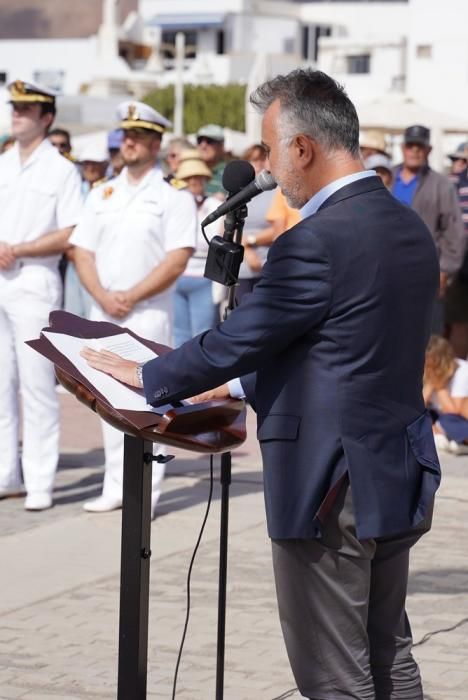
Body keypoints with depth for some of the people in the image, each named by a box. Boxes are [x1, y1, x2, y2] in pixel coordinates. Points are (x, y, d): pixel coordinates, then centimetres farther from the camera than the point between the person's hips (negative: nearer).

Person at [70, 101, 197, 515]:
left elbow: (177, 260, -10)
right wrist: (103, 296, -7)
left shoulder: (174, 197, -2)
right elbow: (83, 252, 9)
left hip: (149, 313, -5)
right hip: (103, 312, 5)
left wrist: (131, 296, -14)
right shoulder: (102, 195, 14)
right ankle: (115, 487, 13)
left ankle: (147, 491, -4)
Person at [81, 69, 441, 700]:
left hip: (330, 491, -9)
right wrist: (241, 386, 19)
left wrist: (145, 377, 3)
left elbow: (235, 340, -14)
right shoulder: (411, 229, 7)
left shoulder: (315, 243, -21)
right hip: (399, 481, 9)